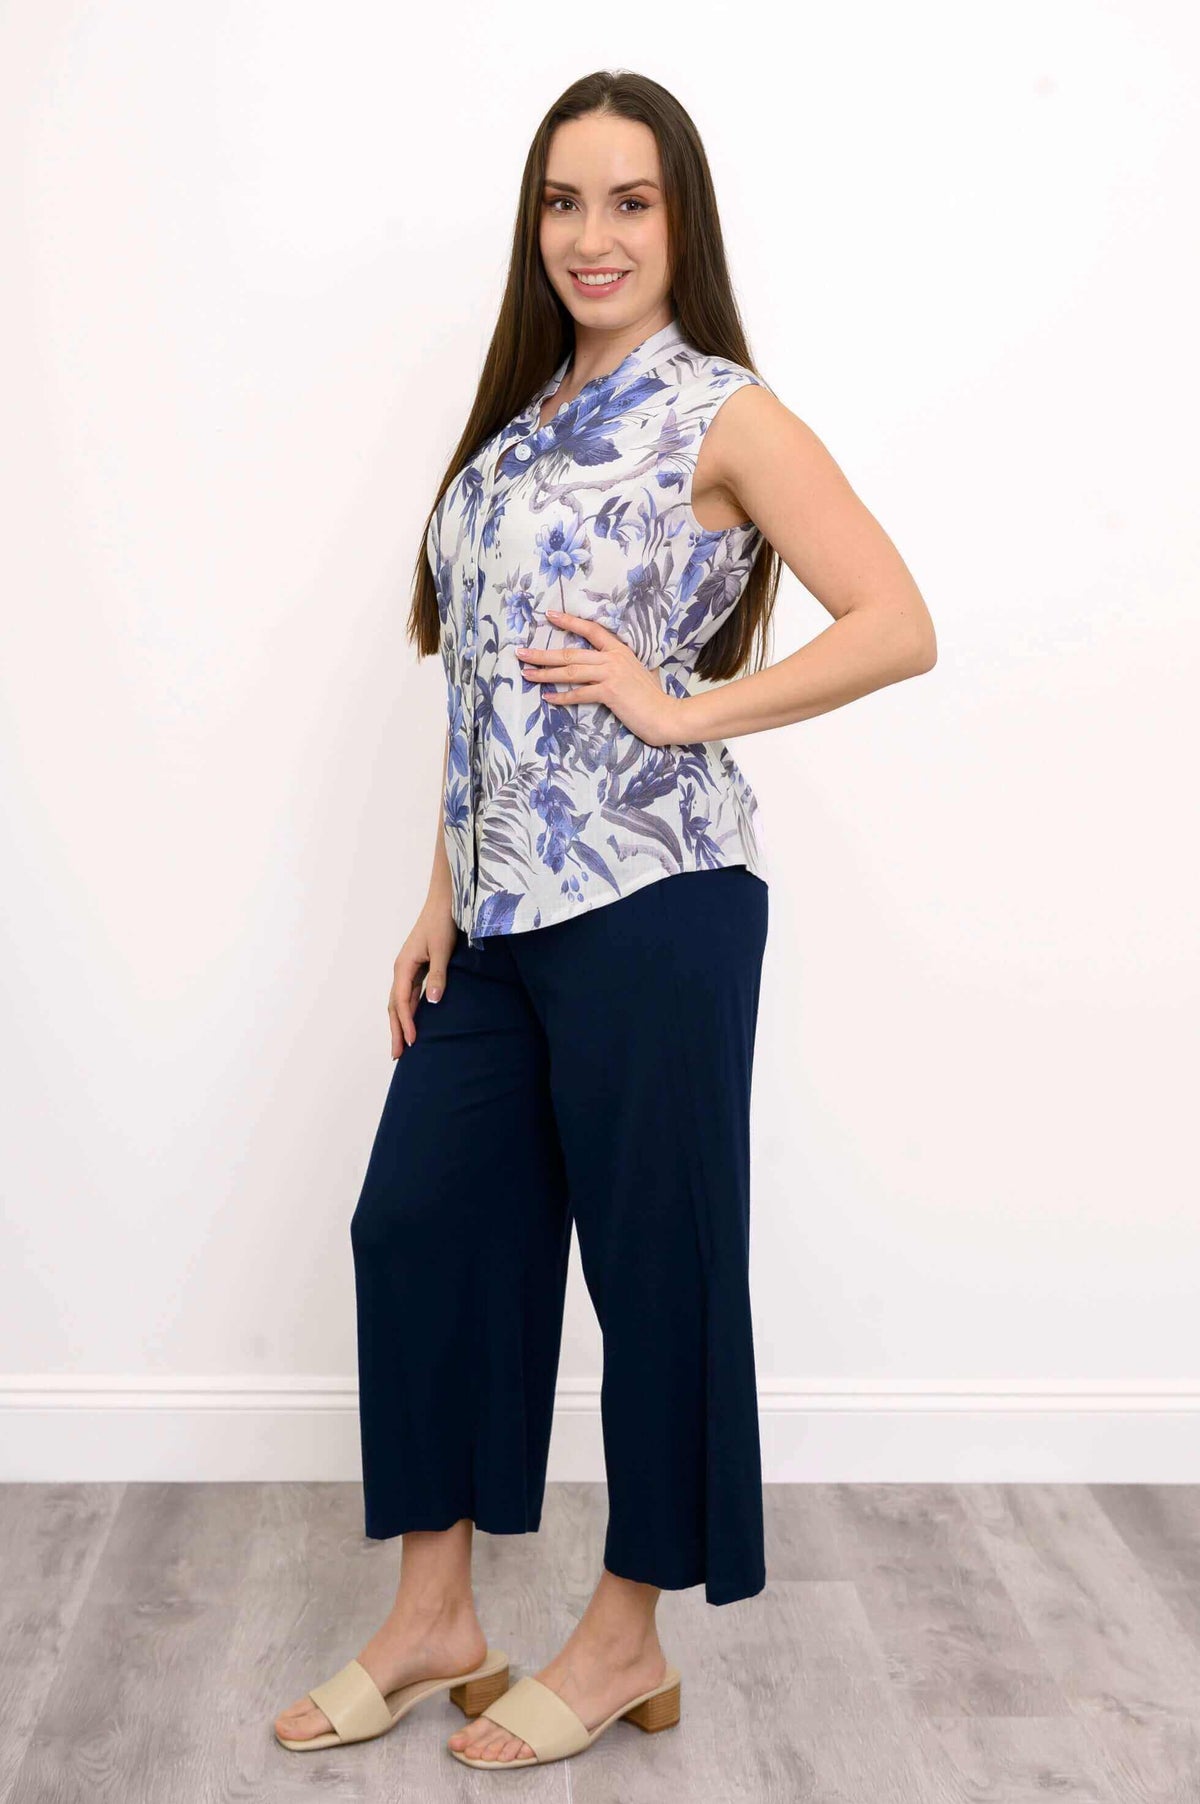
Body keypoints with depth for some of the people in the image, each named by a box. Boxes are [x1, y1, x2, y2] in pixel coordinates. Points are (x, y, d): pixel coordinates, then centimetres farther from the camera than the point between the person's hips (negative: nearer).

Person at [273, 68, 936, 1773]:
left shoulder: (724, 415, -5)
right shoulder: (523, 415, 15)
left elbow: (899, 626, -14)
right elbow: (483, 688, 14)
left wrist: (683, 706, -14)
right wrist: (441, 901, 10)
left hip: (650, 902, -7)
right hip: (502, 909, 8)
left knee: (654, 1260, 4)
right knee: (416, 1223, 10)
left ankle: (628, 1642, 24)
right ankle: (436, 1617, 27)